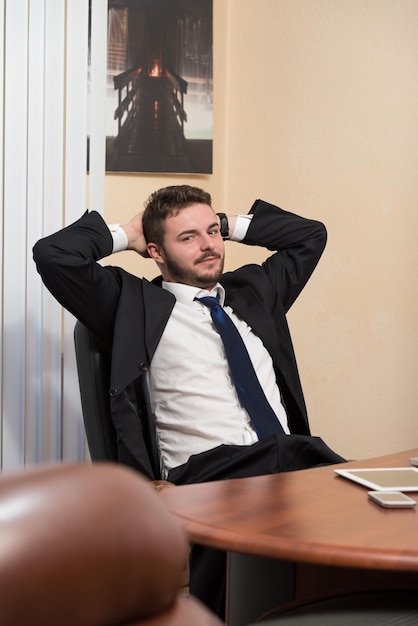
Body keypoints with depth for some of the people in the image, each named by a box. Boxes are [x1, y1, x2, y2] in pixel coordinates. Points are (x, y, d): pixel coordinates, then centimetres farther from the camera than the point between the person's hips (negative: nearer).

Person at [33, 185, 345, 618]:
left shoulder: (254, 290, 27)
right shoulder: (135, 304, 12)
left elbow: (310, 235, 40)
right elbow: (52, 254, 2)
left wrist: (232, 224, 31)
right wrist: (124, 235, 17)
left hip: (294, 455, 5)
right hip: (209, 469, -5)